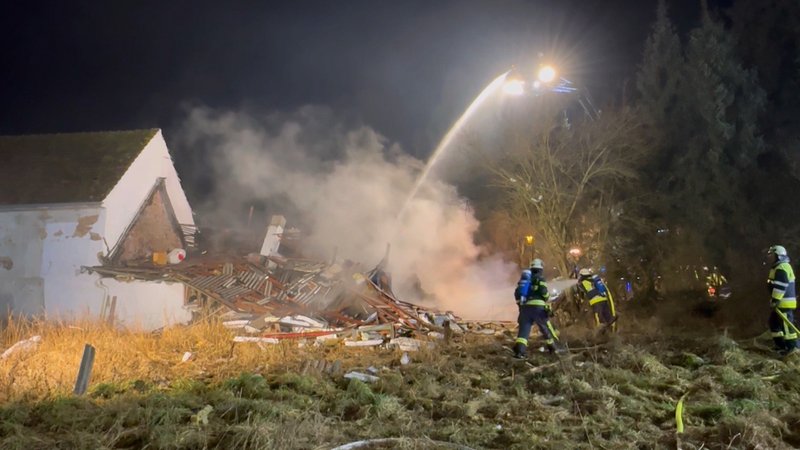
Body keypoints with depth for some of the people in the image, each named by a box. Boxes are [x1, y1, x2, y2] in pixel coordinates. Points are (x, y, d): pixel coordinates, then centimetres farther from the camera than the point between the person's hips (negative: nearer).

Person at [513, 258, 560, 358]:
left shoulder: (524, 278, 20)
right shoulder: (539, 278, 3)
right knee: (546, 328, 14)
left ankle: (519, 350, -22)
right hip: (538, 307, -4)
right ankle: (553, 347, 28)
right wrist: (547, 297, 9)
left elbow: (517, 293, 15)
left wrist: (520, 303, 24)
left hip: (524, 307, 4)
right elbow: (543, 291, -12)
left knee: (524, 329, -4)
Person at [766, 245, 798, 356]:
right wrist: (775, 300, 26)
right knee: (774, 322, 16)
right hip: (781, 302, 11)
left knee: (786, 324, -8)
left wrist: (775, 299, -23)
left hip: (784, 303, -11)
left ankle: (791, 346, -4)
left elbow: (780, 286, -24)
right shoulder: (780, 267, 18)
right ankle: (780, 344, 21)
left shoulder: (781, 268, -17)